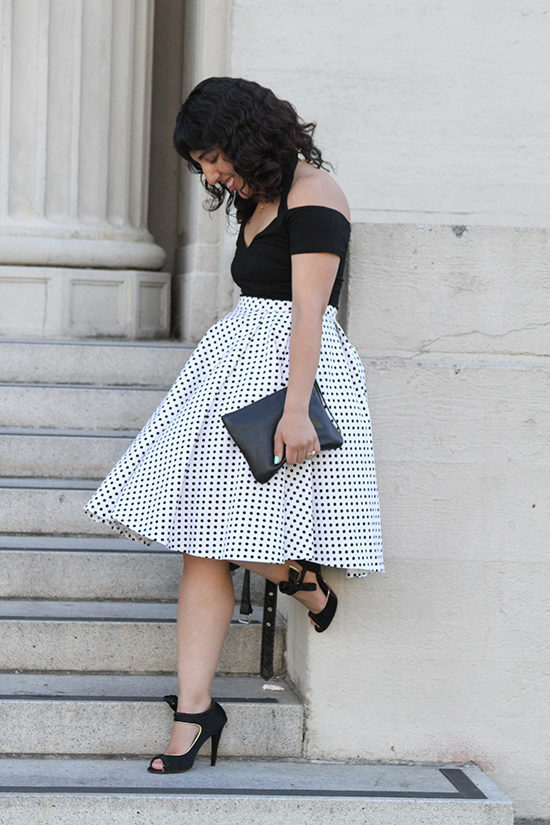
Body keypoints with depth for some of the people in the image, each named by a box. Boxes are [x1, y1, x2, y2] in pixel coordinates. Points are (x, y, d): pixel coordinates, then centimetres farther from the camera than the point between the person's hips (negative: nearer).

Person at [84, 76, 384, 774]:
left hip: (290, 366, -9)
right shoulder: (256, 199, 19)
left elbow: (308, 310, -17)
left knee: (248, 533, -12)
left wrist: (295, 409, -23)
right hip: (233, 364, 9)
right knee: (202, 541, -1)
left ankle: (304, 581, 22)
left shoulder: (312, 193, -10)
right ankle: (194, 711, 0)